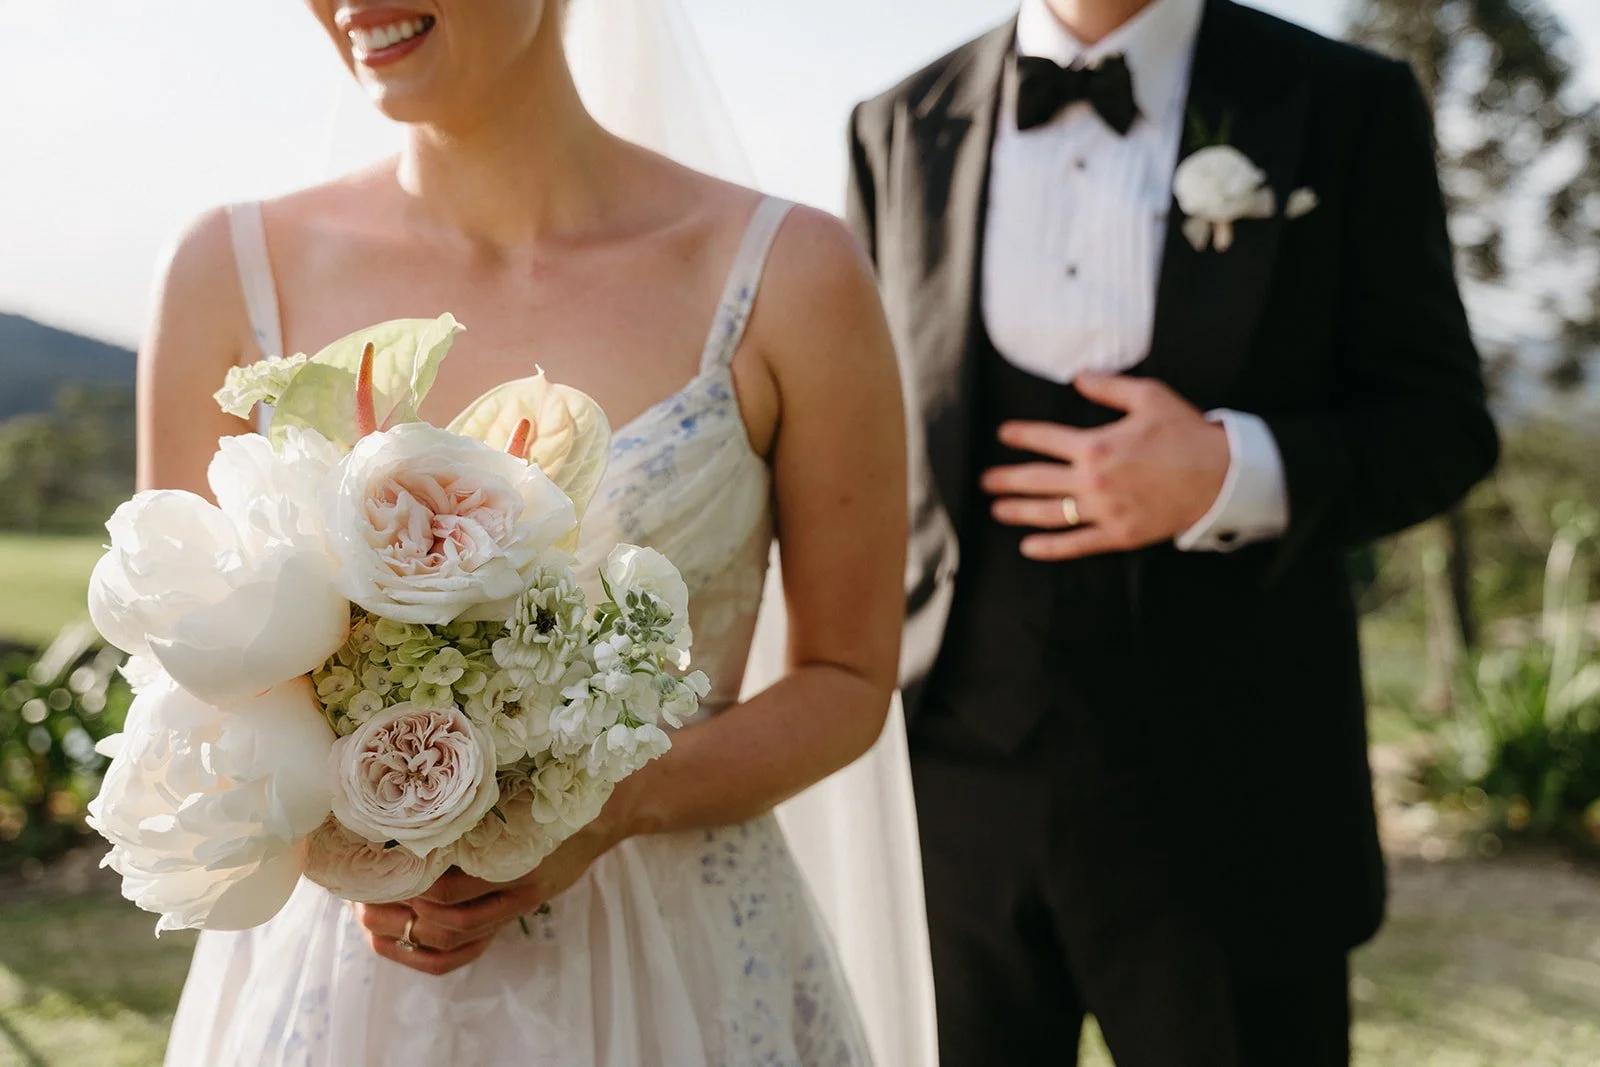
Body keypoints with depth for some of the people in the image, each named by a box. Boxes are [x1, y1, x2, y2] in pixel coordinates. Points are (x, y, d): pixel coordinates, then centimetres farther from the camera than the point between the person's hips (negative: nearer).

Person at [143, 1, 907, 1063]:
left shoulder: (788, 274, -11)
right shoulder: (234, 273, -6)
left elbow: (849, 679, -3)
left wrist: (616, 803, -19)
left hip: (681, 971, -1)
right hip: (332, 974, 1)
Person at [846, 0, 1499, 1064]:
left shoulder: (1350, 106, 2)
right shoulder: (899, 128, 8)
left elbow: (1441, 419, 2)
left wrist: (1236, 475, -16)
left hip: (1228, 796, -1)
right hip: (947, 777, 2)